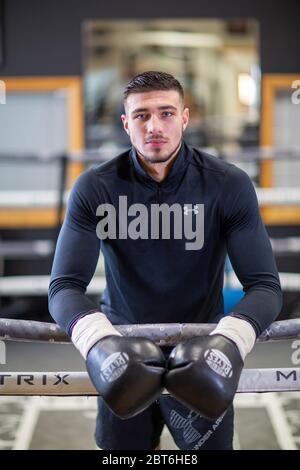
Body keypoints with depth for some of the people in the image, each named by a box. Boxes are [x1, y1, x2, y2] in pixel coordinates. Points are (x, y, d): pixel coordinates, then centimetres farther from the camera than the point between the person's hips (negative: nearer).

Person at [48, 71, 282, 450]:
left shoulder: (229, 186, -12)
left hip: (199, 353, 0)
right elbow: (65, 286, -17)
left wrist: (229, 342, -36)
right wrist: (99, 342, -37)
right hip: (125, 352, 1)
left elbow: (264, 284, -15)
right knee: (121, 448, 16)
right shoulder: (94, 188, -12)